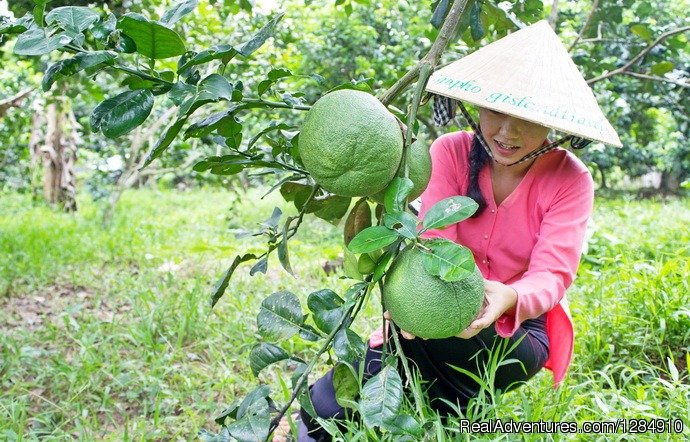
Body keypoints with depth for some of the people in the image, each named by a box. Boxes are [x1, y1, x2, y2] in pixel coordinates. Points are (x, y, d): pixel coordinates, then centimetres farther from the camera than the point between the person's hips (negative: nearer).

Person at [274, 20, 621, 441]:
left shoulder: (570, 179, -11)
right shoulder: (451, 152, -9)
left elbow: (552, 273, -21)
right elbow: (434, 244, -19)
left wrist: (509, 299, -45)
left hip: (521, 328, -1)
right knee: (331, 405, -22)